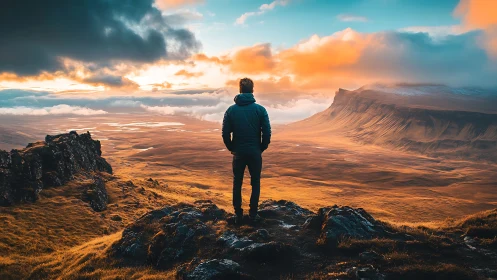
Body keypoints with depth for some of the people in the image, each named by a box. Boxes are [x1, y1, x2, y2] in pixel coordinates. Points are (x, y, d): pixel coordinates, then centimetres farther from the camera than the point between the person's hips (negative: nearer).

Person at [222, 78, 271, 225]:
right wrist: (262, 148, 8)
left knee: (237, 184, 13)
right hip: (255, 153, -1)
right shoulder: (260, 109, -7)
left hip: (238, 152, 1)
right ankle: (253, 213, 15)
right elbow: (267, 132, -8)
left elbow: (225, 133, -4)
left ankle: (238, 214, 17)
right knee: (255, 183, 13)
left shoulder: (231, 110, -4)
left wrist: (231, 148, 11)